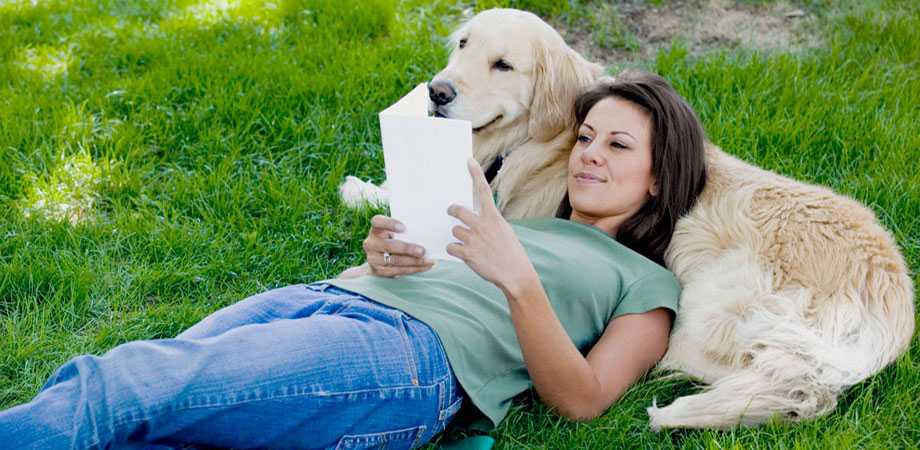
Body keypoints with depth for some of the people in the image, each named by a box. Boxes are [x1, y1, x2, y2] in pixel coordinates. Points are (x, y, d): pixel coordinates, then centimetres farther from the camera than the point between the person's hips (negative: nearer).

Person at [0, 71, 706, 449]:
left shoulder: (646, 284, 18)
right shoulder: (514, 216, 34)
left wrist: (518, 279, -15)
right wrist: (384, 261, 1)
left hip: (418, 355, -6)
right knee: (87, 384, -20)